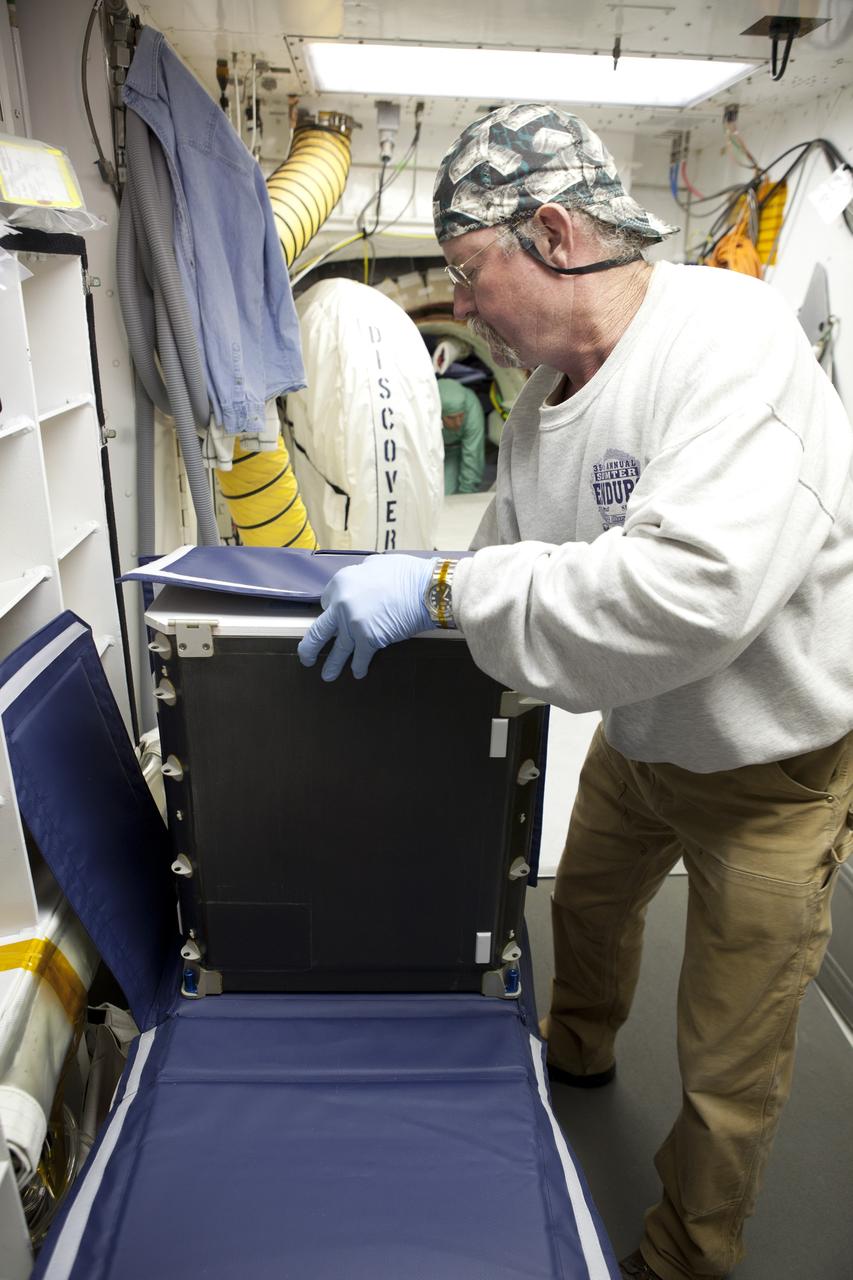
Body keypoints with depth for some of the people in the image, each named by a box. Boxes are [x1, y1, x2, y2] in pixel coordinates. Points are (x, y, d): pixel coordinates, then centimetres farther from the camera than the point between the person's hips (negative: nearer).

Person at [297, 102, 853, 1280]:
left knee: (728, 1071, 9)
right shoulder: (542, 400, -4)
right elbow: (513, 557, 5)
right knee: (588, 901, 31)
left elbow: (695, 586, -43)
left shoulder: (729, 336, -29)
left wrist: (443, 587, -38)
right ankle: (578, 1049, 64)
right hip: (639, 735, 8)